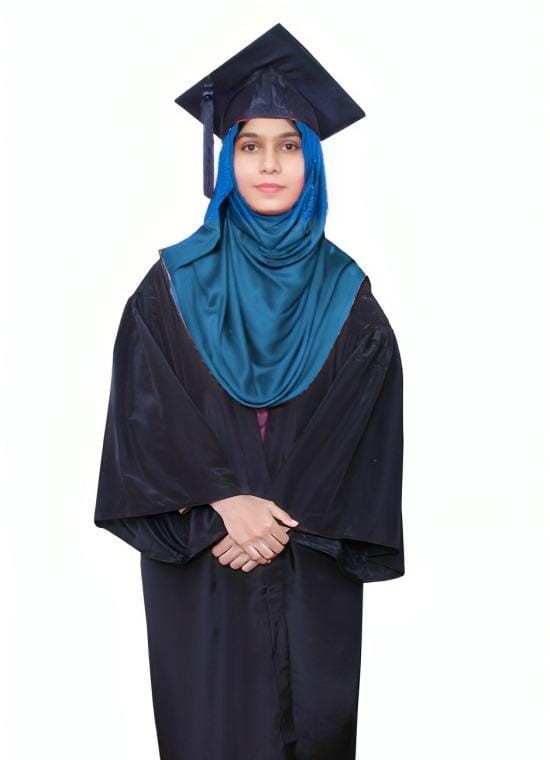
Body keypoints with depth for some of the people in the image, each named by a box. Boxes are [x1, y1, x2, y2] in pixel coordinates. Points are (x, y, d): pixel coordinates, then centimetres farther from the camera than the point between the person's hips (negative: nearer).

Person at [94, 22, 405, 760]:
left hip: (313, 574, 1)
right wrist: (222, 505, -16)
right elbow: (143, 420, -5)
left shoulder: (346, 295, 2)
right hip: (199, 567, -1)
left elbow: (369, 440, -2)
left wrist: (290, 526, -11)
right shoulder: (175, 284, 0)